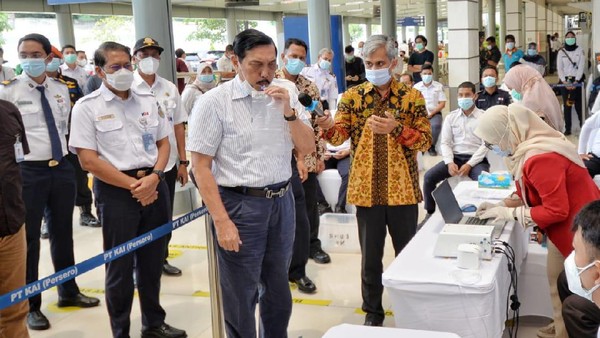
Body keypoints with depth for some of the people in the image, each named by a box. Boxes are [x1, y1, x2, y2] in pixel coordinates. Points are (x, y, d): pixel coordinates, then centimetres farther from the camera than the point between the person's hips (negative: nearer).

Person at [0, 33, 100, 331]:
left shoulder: (61, 89, 6)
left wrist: (59, 148, 11)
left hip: (62, 168, 5)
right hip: (27, 171, -5)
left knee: (63, 233, 17)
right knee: (28, 238, 4)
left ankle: (68, 292, 35)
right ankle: (30, 305, 20)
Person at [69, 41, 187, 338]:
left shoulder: (148, 101, 8)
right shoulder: (87, 107, -6)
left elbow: (163, 143, 11)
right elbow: (88, 159, -11)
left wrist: (153, 177, -8)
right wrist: (132, 185, -15)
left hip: (154, 185, 4)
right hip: (116, 190, -4)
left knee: (152, 260, 15)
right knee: (120, 265, 6)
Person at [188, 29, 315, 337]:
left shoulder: (285, 94, 4)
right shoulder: (214, 102, -11)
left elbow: (307, 148, 4)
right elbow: (200, 166, -11)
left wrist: (288, 110, -11)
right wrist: (221, 221, -16)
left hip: (282, 201, 5)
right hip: (239, 205, -5)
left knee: (278, 289, 18)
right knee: (240, 296, 8)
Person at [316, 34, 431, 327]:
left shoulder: (411, 96, 0)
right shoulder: (352, 96, 2)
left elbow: (425, 140, -4)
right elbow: (339, 137, -7)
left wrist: (396, 129, -20)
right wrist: (327, 126, -30)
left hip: (402, 189, 0)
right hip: (366, 189, 1)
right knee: (370, 255, 11)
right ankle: (372, 310, 28)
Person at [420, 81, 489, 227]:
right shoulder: (451, 117, 9)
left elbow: (485, 144, -7)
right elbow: (445, 143, 5)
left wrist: (469, 164, -18)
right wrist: (449, 162, -14)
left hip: (477, 159, -3)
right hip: (455, 157, 3)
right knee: (429, 176, -18)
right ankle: (430, 214, -3)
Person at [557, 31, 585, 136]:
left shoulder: (580, 50, 4)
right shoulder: (561, 52, 6)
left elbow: (581, 67, -3)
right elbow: (559, 68, 1)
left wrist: (576, 81, -13)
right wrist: (564, 81, -10)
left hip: (577, 80, -1)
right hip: (565, 81, 1)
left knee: (579, 104, -6)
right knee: (566, 105, -1)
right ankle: (567, 128, 1)